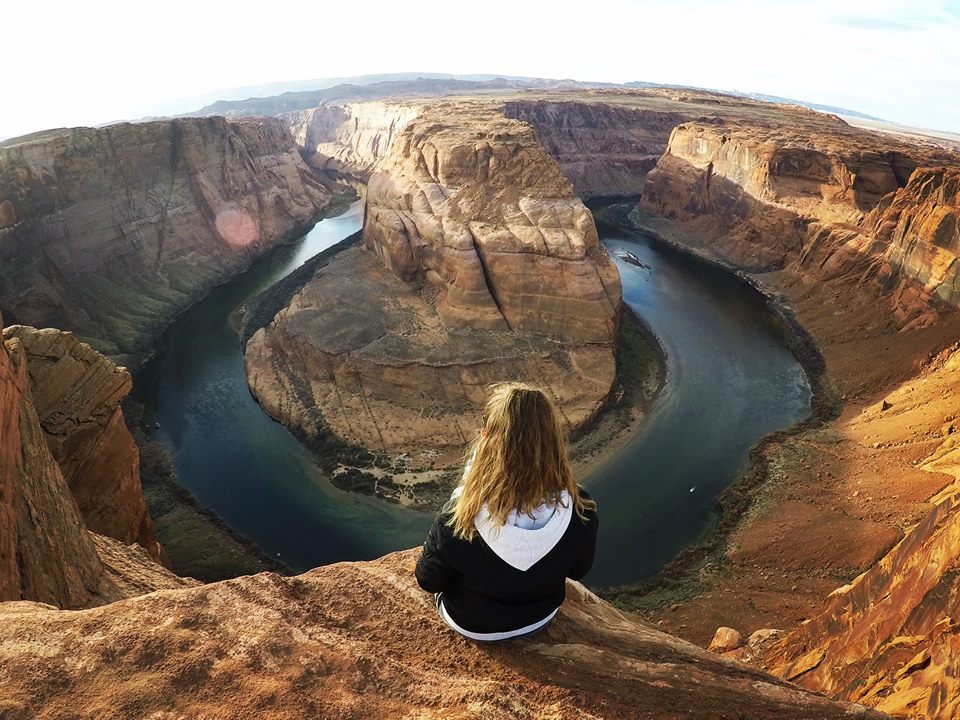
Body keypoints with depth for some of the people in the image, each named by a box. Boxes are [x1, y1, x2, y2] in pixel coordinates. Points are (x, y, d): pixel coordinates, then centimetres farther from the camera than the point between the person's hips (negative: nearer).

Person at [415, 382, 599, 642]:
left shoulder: (458, 516, -39)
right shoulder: (580, 511, -32)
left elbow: (429, 581, -19)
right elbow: (578, 570, -10)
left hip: (473, 626, -2)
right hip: (540, 619, 2)